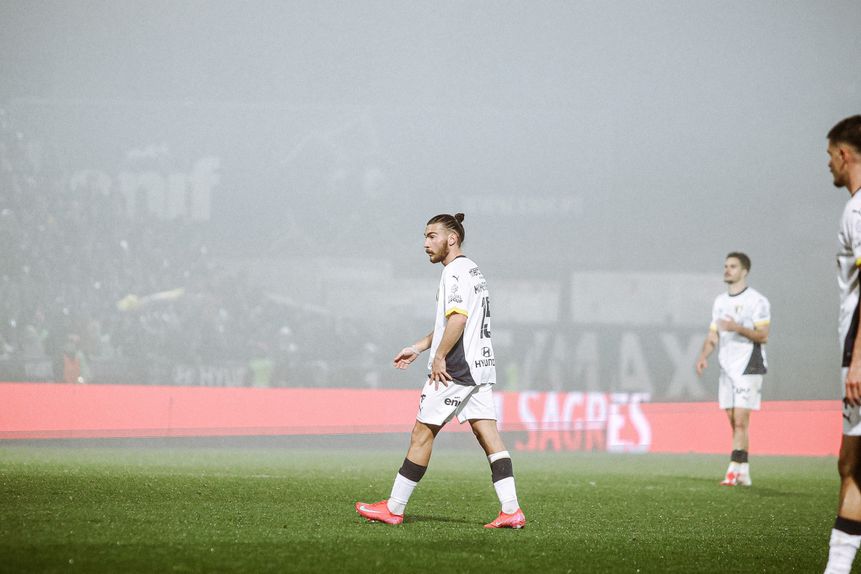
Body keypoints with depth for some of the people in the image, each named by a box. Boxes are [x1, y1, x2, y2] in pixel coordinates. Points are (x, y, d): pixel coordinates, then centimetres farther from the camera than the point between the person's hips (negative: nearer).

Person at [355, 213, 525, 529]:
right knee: (488, 434, 3)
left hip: (456, 369, -9)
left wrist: (439, 357, -17)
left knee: (422, 433, -2)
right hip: (482, 365, 9)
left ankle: (393, 509, 4)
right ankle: (511, 511, -5)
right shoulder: (472, 270, 20)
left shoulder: (455, 271, -11)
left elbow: (458, 318, -23)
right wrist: (418, 347, 27)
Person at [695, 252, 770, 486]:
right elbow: (713, 335, 18)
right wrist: (704, 356, 1)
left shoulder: (756, 300, -6)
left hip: (748, 368, -7)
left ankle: (734, 471, -16)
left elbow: (763, 335, -11)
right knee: (734, 421, 6)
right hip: (727, 368, 7)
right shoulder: (720, 301, 17)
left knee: (740, 421, -13)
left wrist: (738, 328, -24)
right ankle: (744, 472, 11)